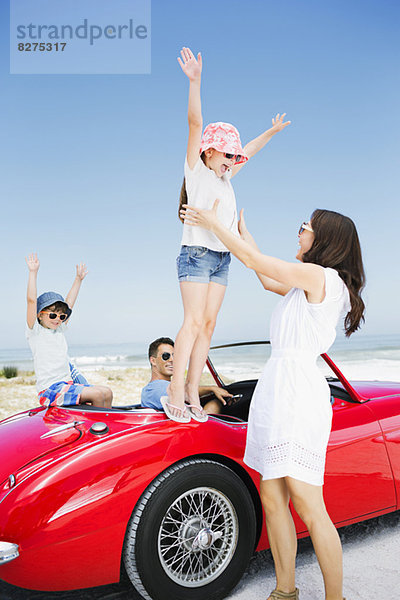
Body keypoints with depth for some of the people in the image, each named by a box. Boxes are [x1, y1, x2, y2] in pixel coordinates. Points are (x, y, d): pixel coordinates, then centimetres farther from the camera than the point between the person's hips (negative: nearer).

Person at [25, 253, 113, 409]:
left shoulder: (59, 330, 16)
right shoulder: (35, 331, -3)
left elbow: (69, 303, 21)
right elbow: (31, 300, -13)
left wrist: (79, 279, 24)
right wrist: (33, 272, -14)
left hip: (67, 385, 8)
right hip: (50, 390, -8)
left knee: (107, 392, -6)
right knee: (97, 394, -22)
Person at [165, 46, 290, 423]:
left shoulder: (224, 179, 20)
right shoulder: (196, 170, 2)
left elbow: (247, 152, 36)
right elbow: (195, 125, -9)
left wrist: (271, 131, 44)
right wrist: (195, 82, -18)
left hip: (222, 258, 7)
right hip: (197, 253, -7)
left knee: (208, 324, 0)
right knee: (194, 321, -14)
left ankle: (192, 391, 2)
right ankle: (175, 391, -12)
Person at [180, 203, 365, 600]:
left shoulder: (319, 276, -7)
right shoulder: (310, 284, 19)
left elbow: (253, 260, -3)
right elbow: (266, 279, 31)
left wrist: (212, 223, 10)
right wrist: (241, 229, 40)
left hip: (297, 390, -9)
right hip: (275, 388, 9)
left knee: (307, 505, -5)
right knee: (271, 497, 10)